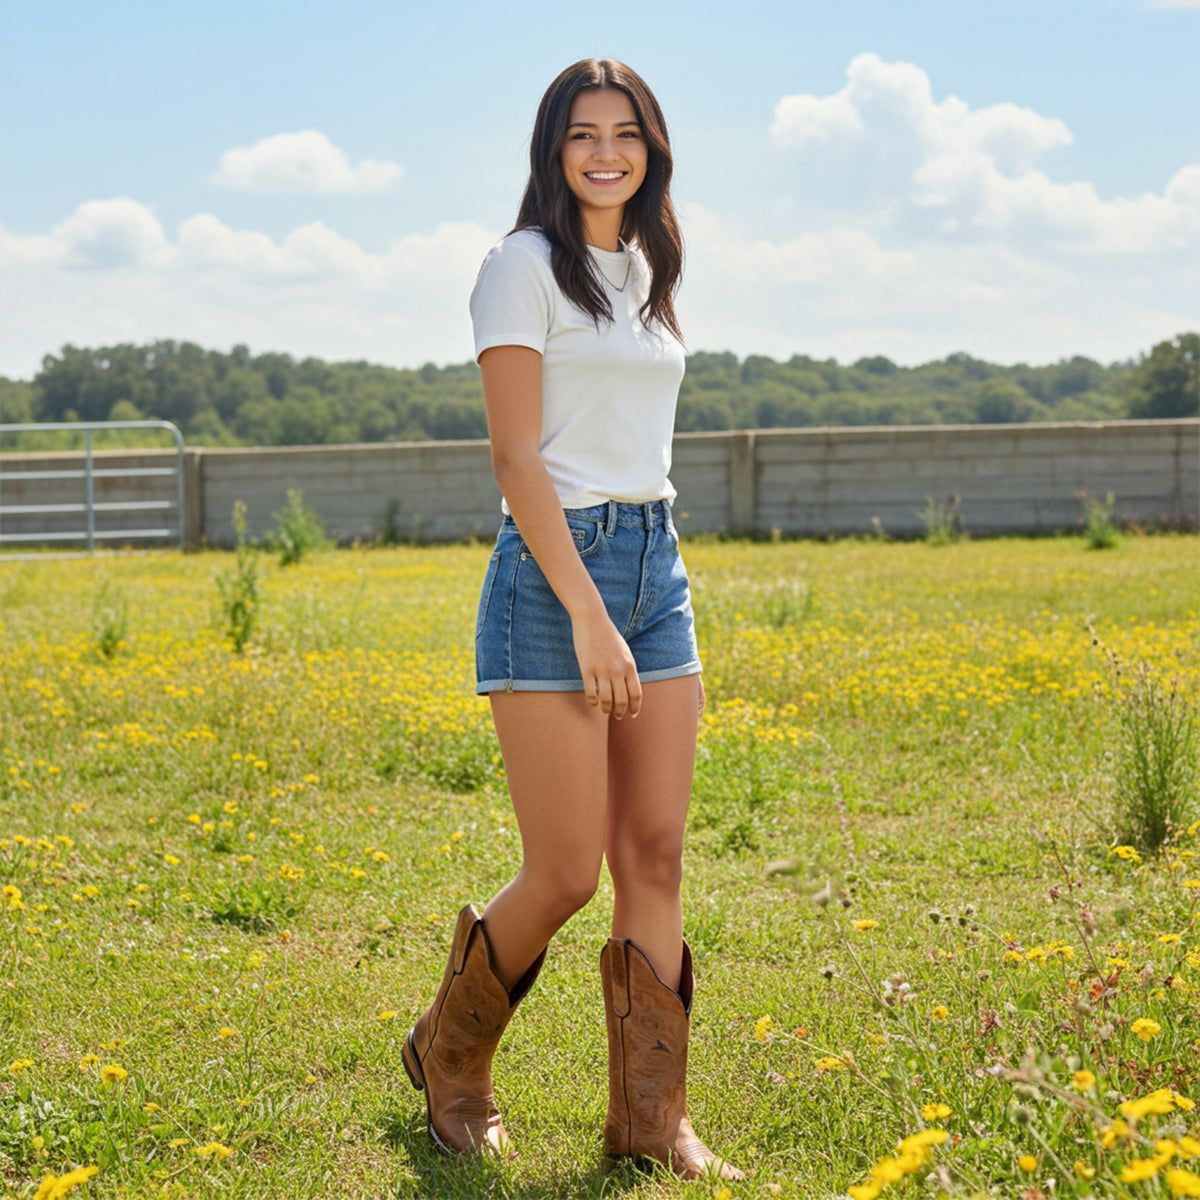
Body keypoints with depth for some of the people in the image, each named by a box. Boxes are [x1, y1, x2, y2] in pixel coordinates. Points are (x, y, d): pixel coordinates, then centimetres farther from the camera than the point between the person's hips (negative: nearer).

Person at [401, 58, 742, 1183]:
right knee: (566, 874, -4)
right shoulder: (524, 266, -6)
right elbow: (516, 458, -13)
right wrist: (588, 617, -19)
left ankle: (652, 1112, 9)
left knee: (656, 856, 3)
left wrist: (636, 599, 16)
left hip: (655, 564, 7)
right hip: (554, 570, -7)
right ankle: (450, 1052, 21)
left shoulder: (644, 270, 16)